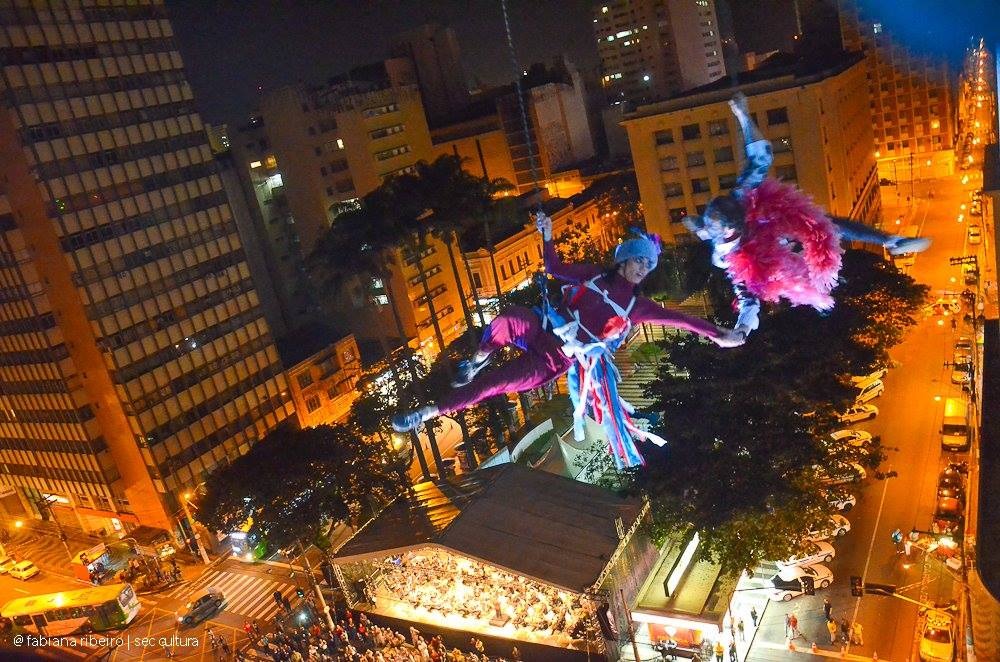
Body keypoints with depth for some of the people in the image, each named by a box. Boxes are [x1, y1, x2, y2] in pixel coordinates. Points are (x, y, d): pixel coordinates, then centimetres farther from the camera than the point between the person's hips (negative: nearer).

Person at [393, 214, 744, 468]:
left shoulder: (636, 305, 7)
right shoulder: (595, 275, 9)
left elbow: (677, 317, 5)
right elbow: (555, 268, 14)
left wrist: (716, 333, 1)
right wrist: (547, 237, -1)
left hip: (558, 361, -1)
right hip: (542, 330, 1)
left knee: (491, 385, -15)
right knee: (506, 320, -35)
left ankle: (430, 412, -3)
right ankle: (478, 361, -3)